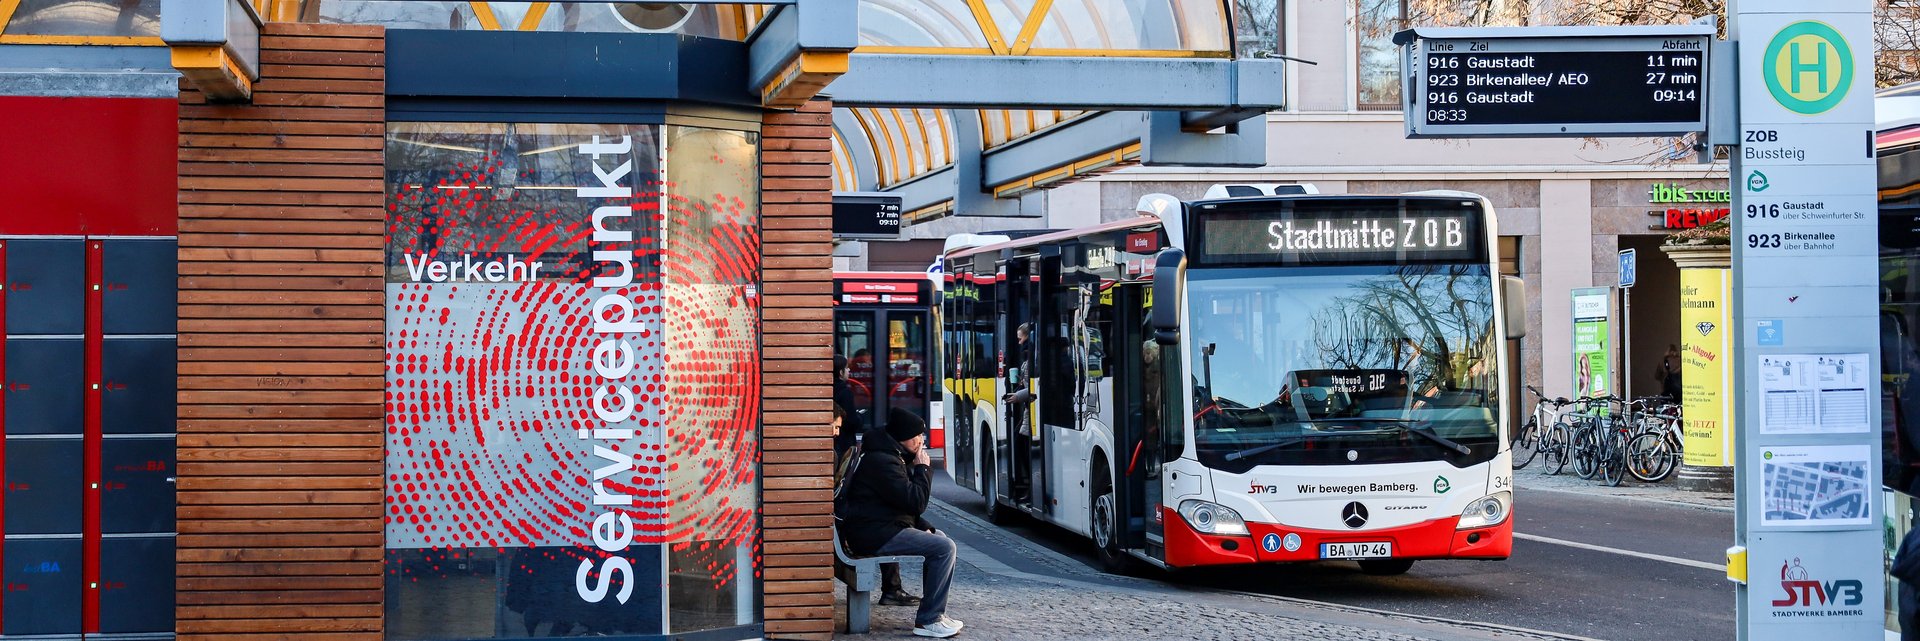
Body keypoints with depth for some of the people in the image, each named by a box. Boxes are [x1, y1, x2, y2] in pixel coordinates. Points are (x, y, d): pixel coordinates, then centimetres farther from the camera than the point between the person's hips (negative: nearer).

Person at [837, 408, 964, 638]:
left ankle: (935, 613, 20)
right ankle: (928, 621, -14)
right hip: (873, 535, -11)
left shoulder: (891, 456, 16)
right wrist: (923, 469, -8)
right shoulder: (882, 461, -19)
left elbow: (906, 502, 24)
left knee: (940, 539, 22)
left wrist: (923, 527, 10)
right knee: (944, 548, -17)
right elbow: (916, 502, -22)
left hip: (884, 528, 11)